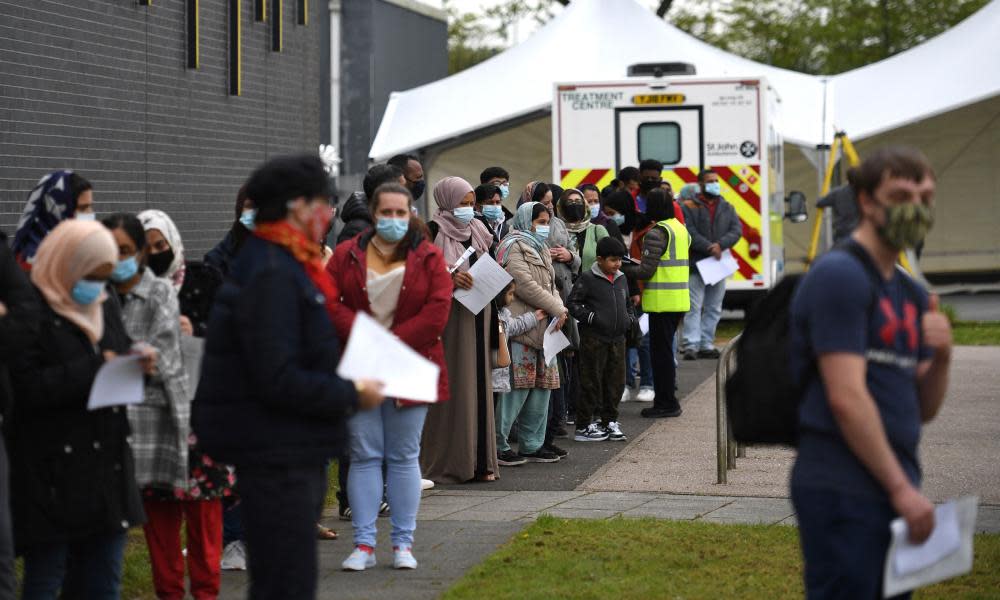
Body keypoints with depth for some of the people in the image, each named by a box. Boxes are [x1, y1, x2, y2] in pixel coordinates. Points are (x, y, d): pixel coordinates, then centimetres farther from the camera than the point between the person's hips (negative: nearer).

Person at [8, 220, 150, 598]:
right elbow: (27, 389, -20)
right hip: (52, 477, -8)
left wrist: (136, 365, 0)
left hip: (106, 468, 8)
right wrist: (95, 368, -21)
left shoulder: (102, 307, 15)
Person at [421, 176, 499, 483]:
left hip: (478, 318, 6)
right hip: (450, 316, -6)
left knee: (479, 385, 6)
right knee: (452, 386, -6)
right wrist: (448, 277, -24)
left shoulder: (478, 230, 15)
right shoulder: (433, 231, -4)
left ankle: (480, 460, 10)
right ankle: (448, 461, -1)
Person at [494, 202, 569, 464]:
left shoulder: (540, 249, 24)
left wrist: (559, 308, 1)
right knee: (518, 386, -11)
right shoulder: (514, 246, -7)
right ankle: (498, 445, -6)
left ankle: (532, 445, 17)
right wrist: (556, 309, -12)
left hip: (543, 328, 10)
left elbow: (550, 285, 22)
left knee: (542, 386, 10)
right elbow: (525, 285, -17)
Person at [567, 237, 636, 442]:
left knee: (616, 381, 10)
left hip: (617, 338, 7)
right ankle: (584, 427, 4)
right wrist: (591, 317, -17)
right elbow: (573, 303, -9)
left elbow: (627, 303, 26)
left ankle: (610, 422, 22)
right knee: (591, 382, -2)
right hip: (594, 339, -7)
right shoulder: (588, 279, -7)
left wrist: (630, 318, 8)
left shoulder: (621, 279, 14)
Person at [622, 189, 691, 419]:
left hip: (662, 302, -9)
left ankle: (666, 403, 2)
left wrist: (623, 268, -3)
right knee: (665, 349, 16)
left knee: (661, 351, -1)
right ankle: (666, 398, 22)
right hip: (679, 299, 9)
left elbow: (646, 271, -18)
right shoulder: (681, 229, 13)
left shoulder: (656, 233, -15)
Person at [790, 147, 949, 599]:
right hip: (844, 493, -9)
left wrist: (941, 358, -2)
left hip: (891, 493, 9)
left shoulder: (910, 294, 18)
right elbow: (846, 397, -17)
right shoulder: (839, 275, -10)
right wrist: (902, 488, -15)